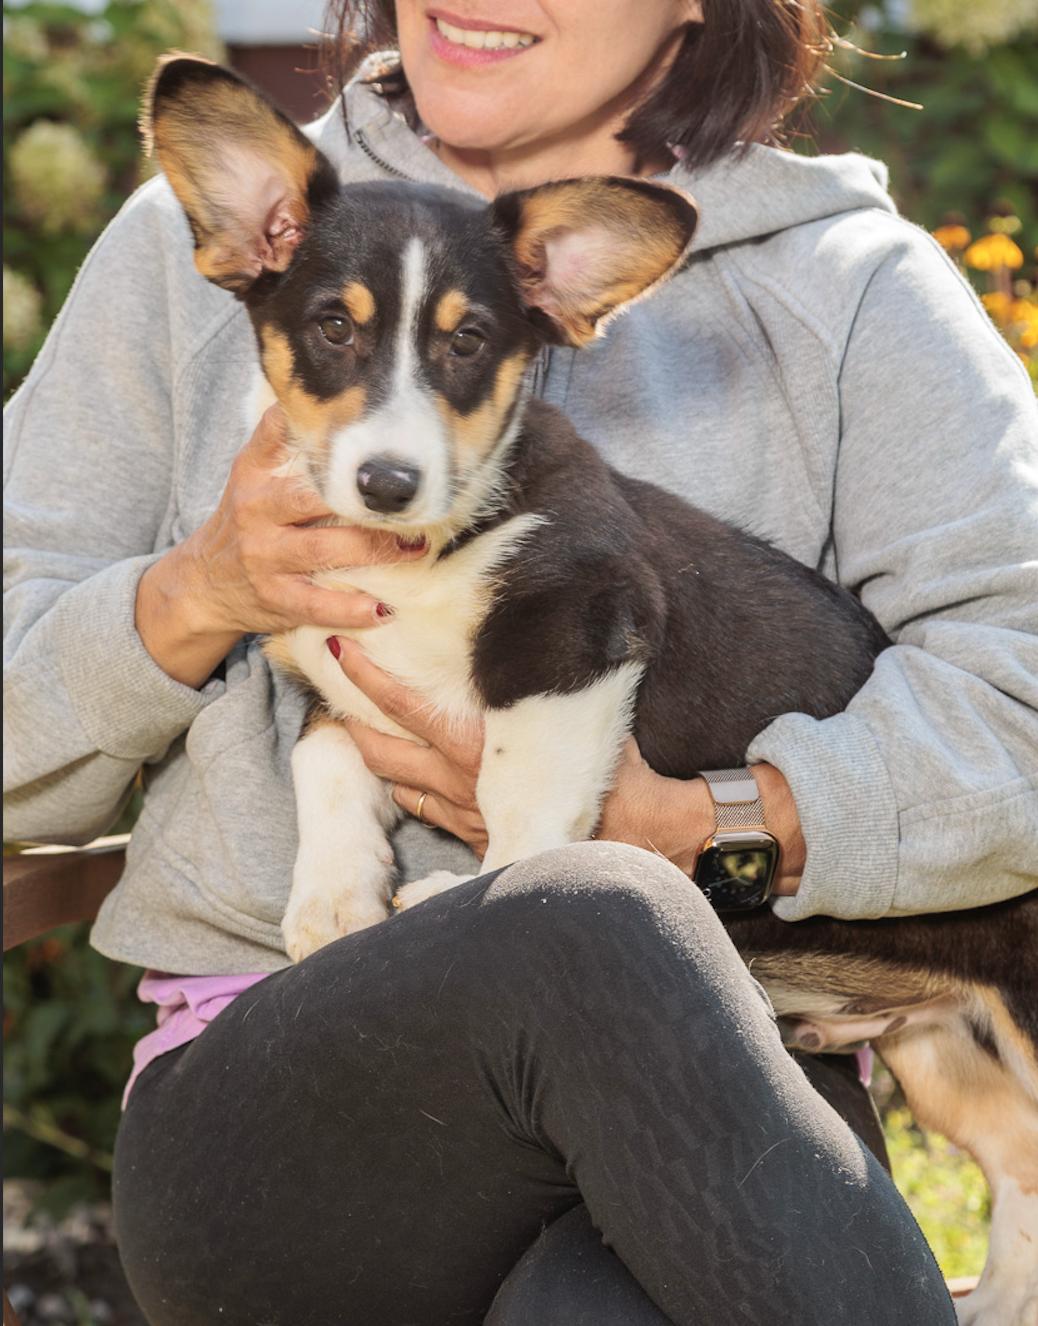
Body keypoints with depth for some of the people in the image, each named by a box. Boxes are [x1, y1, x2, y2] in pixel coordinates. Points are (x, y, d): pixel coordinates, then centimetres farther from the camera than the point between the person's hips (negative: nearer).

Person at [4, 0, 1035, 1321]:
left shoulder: (847, 290, 11)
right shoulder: (195, 247, 15)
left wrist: (685, 822, -16)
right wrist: (196, 594, -6)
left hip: (710, 1103, -1)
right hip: (262, 1119, 2)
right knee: (590, 927, -35)